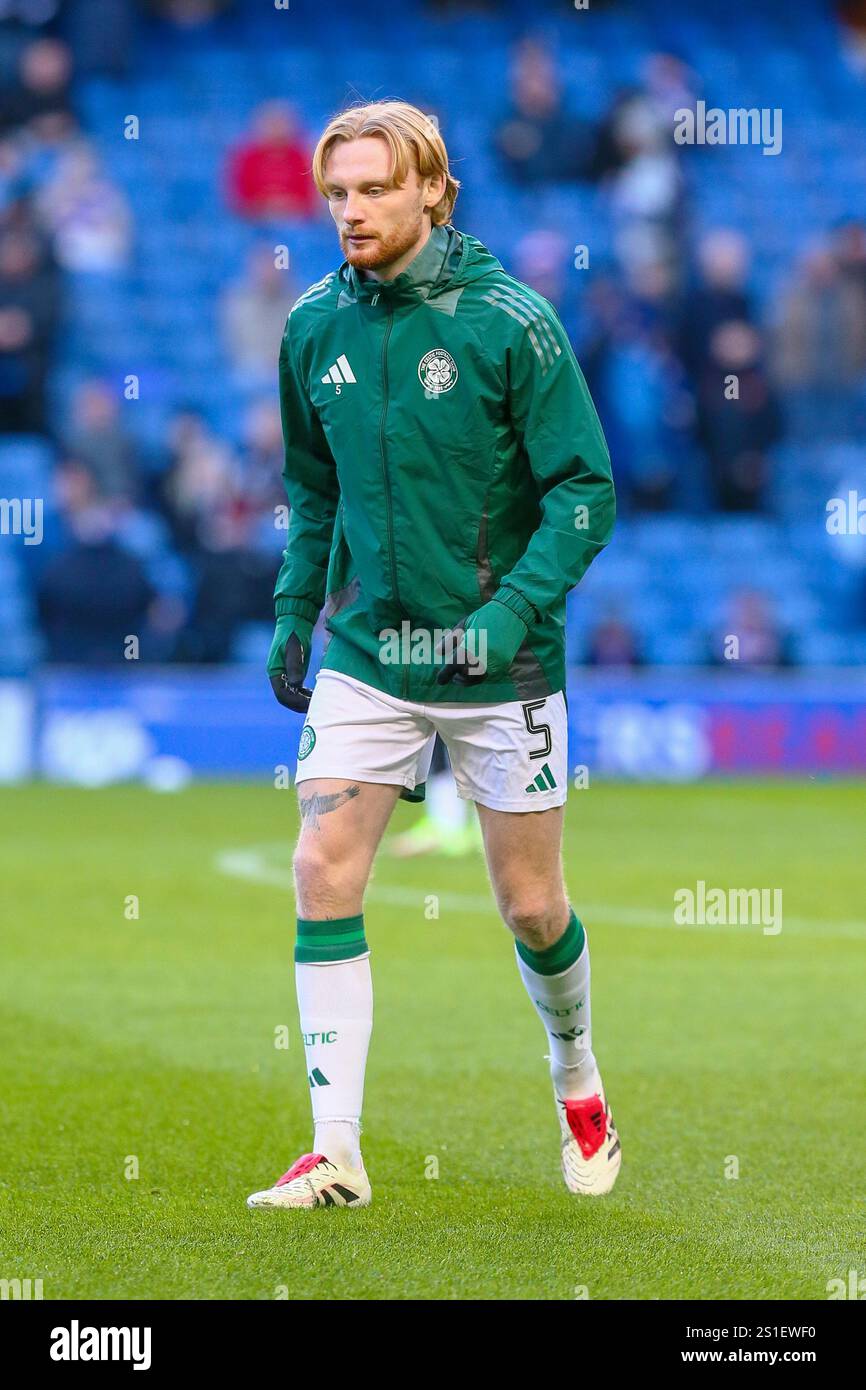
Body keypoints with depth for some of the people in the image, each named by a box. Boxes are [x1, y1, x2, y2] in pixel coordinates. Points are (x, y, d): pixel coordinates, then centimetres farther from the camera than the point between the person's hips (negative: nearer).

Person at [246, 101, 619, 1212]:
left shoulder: (510, 321, -12)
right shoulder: (313, 329, 3)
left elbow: (585, 491, -11)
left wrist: (514, 611, -22)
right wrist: (293, 616, 10)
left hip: (499, 665, -3)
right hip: (365, 659, 3)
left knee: (531, 908, 5)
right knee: (324, 875, -11)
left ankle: (578, 1082, 35)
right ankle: (335, 1153, -9)